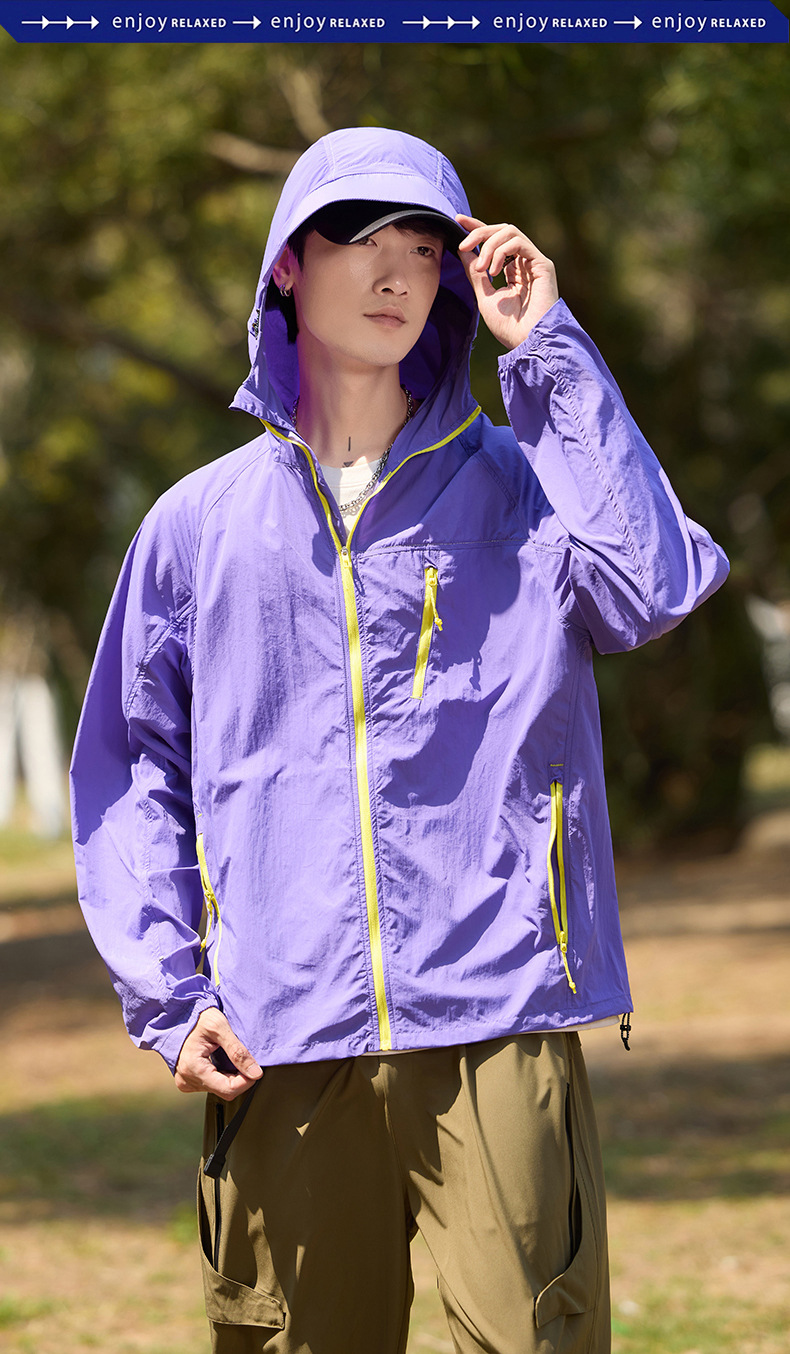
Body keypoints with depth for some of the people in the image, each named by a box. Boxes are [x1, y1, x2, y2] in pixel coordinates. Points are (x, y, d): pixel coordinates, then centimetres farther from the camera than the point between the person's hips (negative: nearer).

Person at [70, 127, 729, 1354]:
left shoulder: (518, 488, 9)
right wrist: (166, 998, 3)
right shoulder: (200, 525, 14)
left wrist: (550, 349, -6)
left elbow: (652, 588, -12)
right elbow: (133, 772, 15)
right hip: (280, 1056, 2)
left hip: (498, 1030, -1)